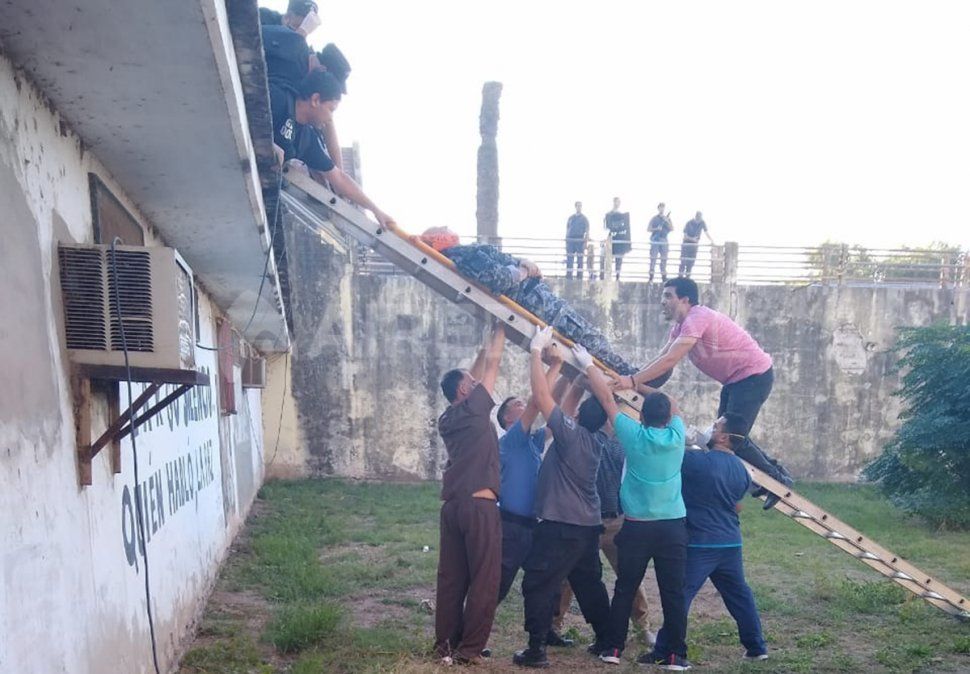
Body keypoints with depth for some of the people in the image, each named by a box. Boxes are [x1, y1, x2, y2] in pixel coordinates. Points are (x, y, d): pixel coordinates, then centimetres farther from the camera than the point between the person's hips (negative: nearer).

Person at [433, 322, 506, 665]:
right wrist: (500, 329, 13)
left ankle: (445, 644, 15)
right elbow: (493, 364, 1)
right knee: (484, 580, 0)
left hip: (452, 505, 8)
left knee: (451, 578, 10)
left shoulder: (447, 418, 13)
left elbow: (476, 373, 25)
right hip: (479, 505, -7)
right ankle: (470, 648, 2)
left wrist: (485, 343, 28)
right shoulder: (475, 409, -6)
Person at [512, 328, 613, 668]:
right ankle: (607, 640, 29)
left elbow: (541, 396, -20)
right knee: (589, 585, 20)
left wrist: (536, 352, -15)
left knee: (539, 585, -1)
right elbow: (566, 402, 14)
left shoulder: (571, 434, -16)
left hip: (560, 527, -8)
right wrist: (558, 365, 12)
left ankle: (536, 650, 0)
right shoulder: (592, 441, 6)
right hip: (588, 527, 9)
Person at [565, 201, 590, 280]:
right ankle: (568, 277, 4)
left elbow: (587, 232, 1)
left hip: (580, 241, -3)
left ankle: (579, 276, 3)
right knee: (569, 260, 1)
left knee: (579, 260, 0)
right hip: (570, 241, 3)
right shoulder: (571, 218, 13)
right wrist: (566, 241, 9)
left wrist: (586, 242, -10)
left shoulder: (584, 219, 5)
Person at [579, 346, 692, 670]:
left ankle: (613, 647, 14)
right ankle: (676, 654, 7)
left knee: (625, 589, 9)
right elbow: (673, 404, 18)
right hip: (673, 526, 1)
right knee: (673, 592, 4)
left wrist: (588, 365, 10)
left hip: (636, 527, -1)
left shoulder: (633, 435, -6)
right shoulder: (677, 436, -1)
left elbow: (606, 398, 1)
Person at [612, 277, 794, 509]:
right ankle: (773, 470, 29)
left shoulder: (697, 318, -25)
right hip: (736, 380, 10)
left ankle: (779, 480, 9)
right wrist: (632, 380, -6)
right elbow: (661, 358, 4)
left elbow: (670, 360, -32)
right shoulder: (680, 326, 7)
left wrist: (633, 381, -33)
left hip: (754, 375, -10)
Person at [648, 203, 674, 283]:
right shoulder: (654, 218, 4)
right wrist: (656, 229, -14)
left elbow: (672, 229, 3)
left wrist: (667, 221, -10)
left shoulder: (667, 218, 12)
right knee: (653, 258, -4)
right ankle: (651, 277, -3)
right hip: (655, 241, -3)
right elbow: (648, 229, 1)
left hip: (664, 241, 3)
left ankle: (664, 277, 9)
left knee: (664, 259, 3)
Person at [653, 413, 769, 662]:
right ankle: (757, 647, 26)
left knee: (679, 596, -1)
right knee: (739, 594, 18)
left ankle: (665, 651, 1)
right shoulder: (741, 470, 8)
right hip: (730, 542, 7)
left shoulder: (699, 460, -17)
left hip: (700, 543, -7)